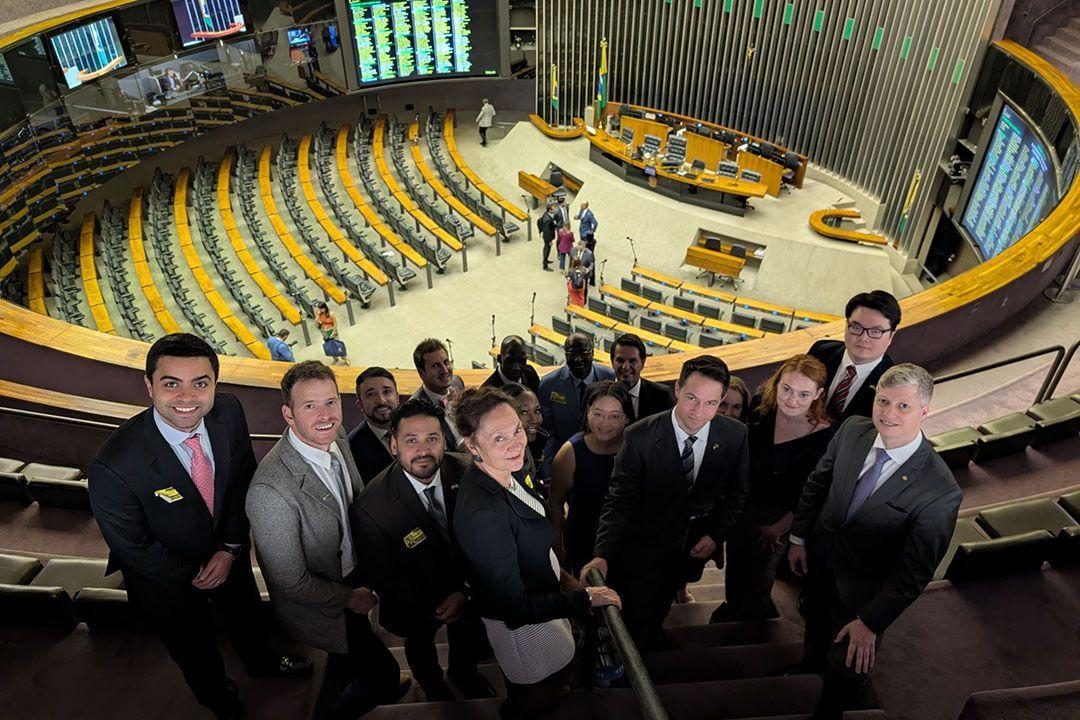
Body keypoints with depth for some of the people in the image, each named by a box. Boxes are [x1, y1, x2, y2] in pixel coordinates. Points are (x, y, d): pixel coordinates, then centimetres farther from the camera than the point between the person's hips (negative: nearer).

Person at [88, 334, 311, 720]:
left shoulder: (229, 412, -25)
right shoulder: (113, 466, -38)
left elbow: (244, 478, -8)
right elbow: (132, 546, -23)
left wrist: (230, 548, -12)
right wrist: (192, 577, -12)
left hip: (228, 553, 4)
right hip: (168, 579, -3)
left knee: (246, 615, 32)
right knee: (197, 651, 26)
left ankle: (260, 660, 66)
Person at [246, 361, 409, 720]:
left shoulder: (337, 442, -13)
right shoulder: (271, 490, -37)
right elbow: (290, 582, -27)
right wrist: (350, 597, -14)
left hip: (351, 573, 7)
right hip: (319, 606, -7)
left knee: (347, 655, 31)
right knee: (383, 676, 9)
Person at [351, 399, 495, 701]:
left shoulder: (467, 471, -26)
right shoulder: (370, 507, -34)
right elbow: (380, 578, -21)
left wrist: (467, 592, -23)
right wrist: (434, 607, -22)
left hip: (467, 586, 2)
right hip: (416, 601, -2)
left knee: (472, 640, 30)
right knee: (421, 644, 30)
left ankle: (463, 673, 66)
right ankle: (433, 687, 65)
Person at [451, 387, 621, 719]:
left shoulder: (511, 473, -14)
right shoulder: (482, 514, -41)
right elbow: (516, 608, -33)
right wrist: (585, 598, -26)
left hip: (540, 594, 8)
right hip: (522, 625, -8)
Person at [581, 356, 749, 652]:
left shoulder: (735, 435, -17)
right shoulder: (640, 437, -28)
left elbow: (736, 492, 0)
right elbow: (619, 500, -24)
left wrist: (717, 535, -8)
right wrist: (602, 556, -34)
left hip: (695, 545, 4)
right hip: (644, 544, -3)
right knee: (634, 623, 11)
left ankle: (654, 631, 62)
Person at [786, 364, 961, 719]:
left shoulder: (941, 492, -33)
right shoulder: (852, 430, -20)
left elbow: (914, 572, -24)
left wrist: (871, 621, -20)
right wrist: (798, 538, 3)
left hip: (862, 589, -4)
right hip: (819, 557, 5)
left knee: (847, 666, 15)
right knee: (816, 617, 33)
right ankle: (811, 664, 67)